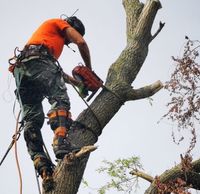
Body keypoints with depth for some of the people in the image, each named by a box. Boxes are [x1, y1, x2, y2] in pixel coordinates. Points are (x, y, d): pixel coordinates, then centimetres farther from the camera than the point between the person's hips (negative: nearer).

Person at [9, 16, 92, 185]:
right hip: (37, 60, -7)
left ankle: (41, 164, -20)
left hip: (20, 69, 7)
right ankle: (62, 145, -43)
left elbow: (53, 70, 42)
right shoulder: (59, 23, 24)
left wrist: (76, 81, 39)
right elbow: (81, 42, 10)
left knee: (32, 118, -6)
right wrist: (89, 71, 19)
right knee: (60, 100, -20)